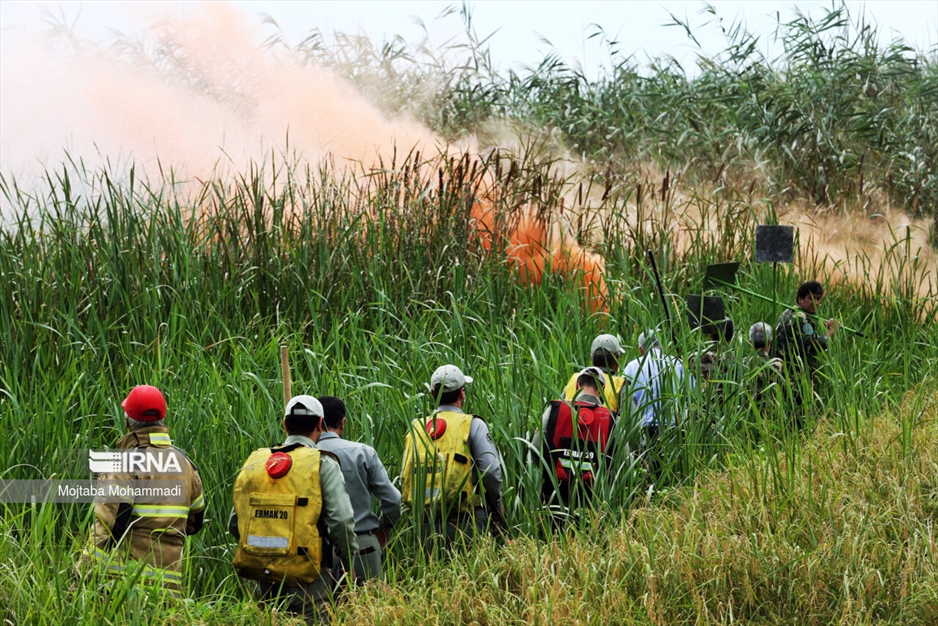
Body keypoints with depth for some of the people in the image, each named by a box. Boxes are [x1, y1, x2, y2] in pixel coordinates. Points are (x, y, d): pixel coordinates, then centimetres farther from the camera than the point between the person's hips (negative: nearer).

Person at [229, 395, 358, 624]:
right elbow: (341, 521, -12)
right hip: (307, 579, -5)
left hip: (266, 579, 5)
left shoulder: (255, 462, 7)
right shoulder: (323, 464, -6)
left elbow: (235, 524, 9)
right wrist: (349, 564, 1)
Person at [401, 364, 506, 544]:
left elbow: (405, 478, 12)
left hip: (427, 524, 5)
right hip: (465, 521, -5)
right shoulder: (472, 425, -4)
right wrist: (496, 504, 7)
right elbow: (490, 470, -9)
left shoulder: (416, 428, 11)